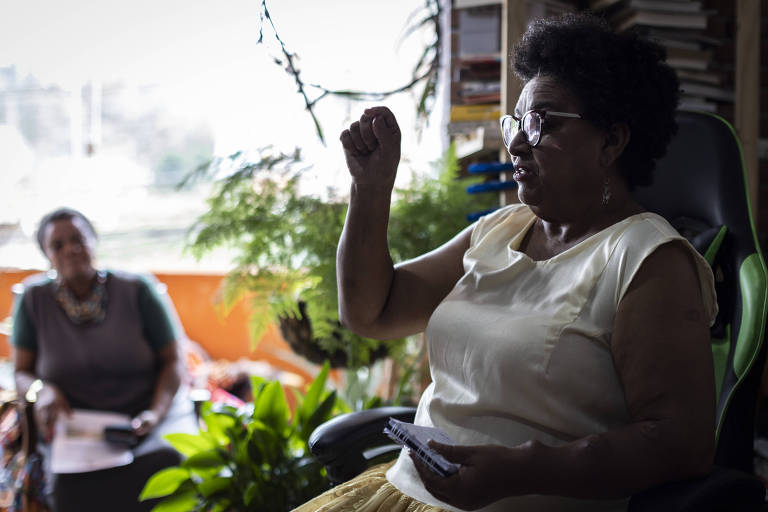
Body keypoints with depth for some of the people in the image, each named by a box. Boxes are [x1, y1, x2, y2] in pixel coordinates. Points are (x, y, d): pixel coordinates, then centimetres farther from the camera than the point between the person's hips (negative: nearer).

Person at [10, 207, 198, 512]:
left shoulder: (136, 291, 2)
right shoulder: (34, 300, 6)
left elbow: (172, 362, 3)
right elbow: (21, 373, 10)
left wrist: (156, 413, -14)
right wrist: (41, 390, -14)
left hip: (146, 421, 0)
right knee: (73, 485, -33)